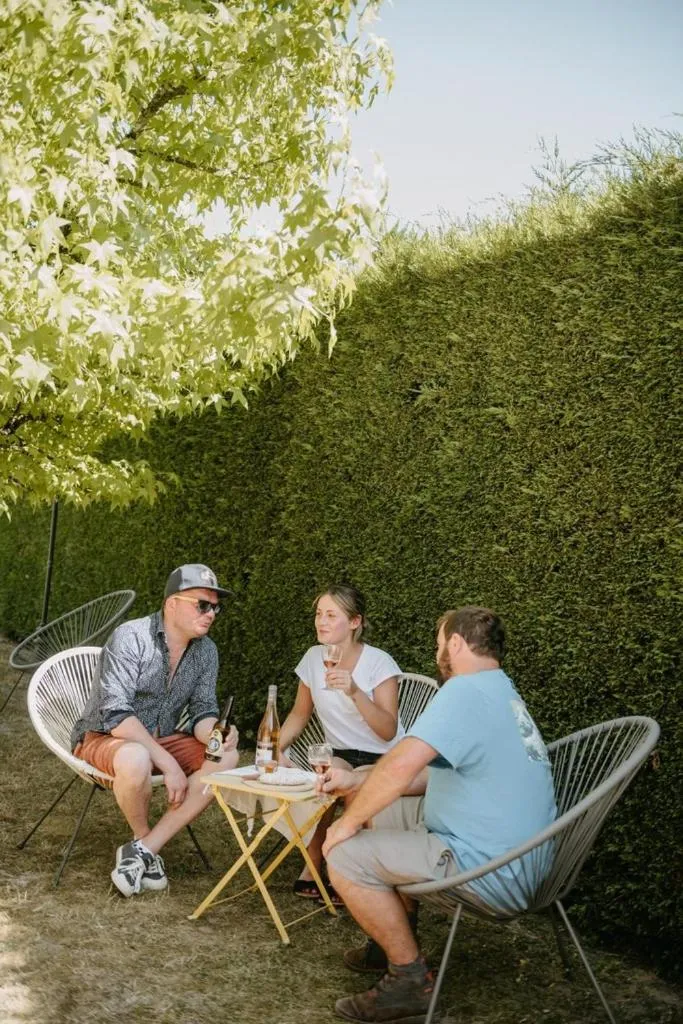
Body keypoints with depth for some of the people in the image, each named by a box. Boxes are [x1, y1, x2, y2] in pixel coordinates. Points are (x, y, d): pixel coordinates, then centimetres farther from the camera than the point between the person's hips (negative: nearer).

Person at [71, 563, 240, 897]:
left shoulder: (206, 651, -1)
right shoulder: (130, 638, -21)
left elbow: (202, 711, 1)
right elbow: (116, 715, -28)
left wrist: (214, 733, -25)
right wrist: (168, 764, -30)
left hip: (160, 739, 6)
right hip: (104, 737, -6)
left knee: (226, 758, -18)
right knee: (136, 760, -39)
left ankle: (144, 848, -16)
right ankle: (142, 837, -7)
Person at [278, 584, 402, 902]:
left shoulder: (379, 663, -14)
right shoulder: (313, 658, -1)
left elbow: (388, 732, -22)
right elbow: (299, 714, 12)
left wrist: (355, 692, -34)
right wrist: (276, 748, -6)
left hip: (383, 759, -3)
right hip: (340, 756, 3)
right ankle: (313, 866, -12)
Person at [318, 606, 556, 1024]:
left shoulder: (466, 690, -19)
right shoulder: (501, 692, 14)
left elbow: (400, 767, -30)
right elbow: (436, 771, 21)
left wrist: (349, 822, -13)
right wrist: (357, 783, 15)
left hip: (492, 868, -10)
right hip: (507, 849, 10)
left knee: (345, 856, -11)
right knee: (376, 807, 18)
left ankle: (411, 979, 2)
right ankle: (398, 936, 27)